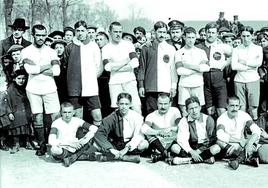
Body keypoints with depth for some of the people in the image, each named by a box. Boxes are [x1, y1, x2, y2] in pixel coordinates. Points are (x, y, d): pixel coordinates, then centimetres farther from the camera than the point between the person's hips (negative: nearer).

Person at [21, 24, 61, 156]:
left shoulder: (51, 52, 7)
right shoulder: (26, 51, 3)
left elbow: (57, 71, -6)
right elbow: (29, 69, -13)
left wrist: (37, 69, -9)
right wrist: (46, 67, -7)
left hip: (50, 88, 1)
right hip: (33, 89, -1)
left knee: (56, 116, -2)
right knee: (38, 118, 3)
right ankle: (42, 145, 14)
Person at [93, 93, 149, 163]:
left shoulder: (137, 117, -9)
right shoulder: (112, 117, -9)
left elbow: (138, 136, -16)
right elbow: (99, 134, -19)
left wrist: (127, 148, -34)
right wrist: (111, 149, -35)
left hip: (130, 145, -1)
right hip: (115, 146, 1)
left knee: (144, 144, -30)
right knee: (96, 144, -26)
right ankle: (124, 157, -29)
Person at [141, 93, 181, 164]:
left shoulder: (175, 111, -2)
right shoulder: (151, 116, -5)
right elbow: (144, 129, -25)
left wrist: (171, 128, -30)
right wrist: (159, 132, -38)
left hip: (172, 142, -1)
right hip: (158, 143, 1)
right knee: (149, 134, -29)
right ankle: (166, 153, -22)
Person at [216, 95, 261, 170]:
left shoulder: (244, 115, -4)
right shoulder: (222, 118, -10)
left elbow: (257, 130, -18)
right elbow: (220, 135, -29)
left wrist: (249, 143, -35)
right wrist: (239, 141, -28)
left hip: (241, 146, 2)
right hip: (229, 146, -2)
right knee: (219, 141, -34)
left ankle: (239, 159, -33)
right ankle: (249, 158, -36)